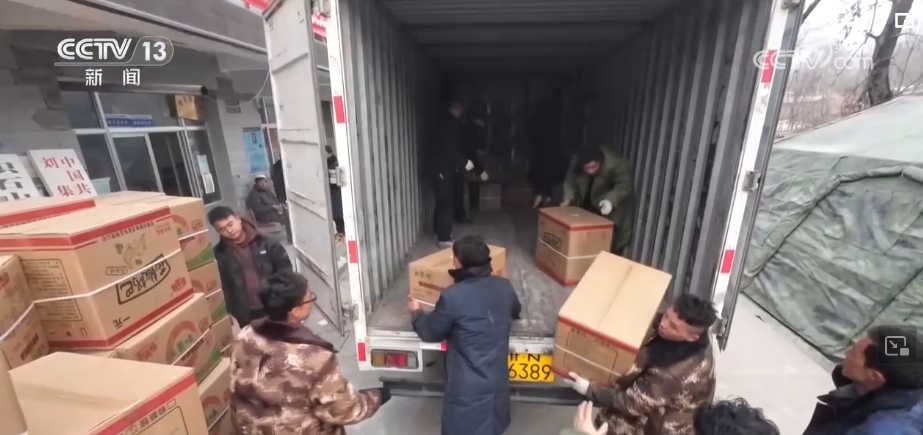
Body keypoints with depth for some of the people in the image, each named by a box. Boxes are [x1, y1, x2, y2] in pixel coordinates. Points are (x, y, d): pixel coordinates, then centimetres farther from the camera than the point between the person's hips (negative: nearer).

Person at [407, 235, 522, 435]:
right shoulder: (504, 287, -8)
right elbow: (516, 312, 15)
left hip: (467, 388, -5)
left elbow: (431, 332, -7)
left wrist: (416, 313, 12)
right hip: (498, 379, 5)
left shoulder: (452, 296, -24)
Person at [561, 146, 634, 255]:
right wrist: (568, 198, -27)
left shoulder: (615, 164, -35)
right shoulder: (576, 163, -23)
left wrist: (610, 200, -48)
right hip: (587, 201, 4)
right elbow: (570, 182, -11)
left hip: (613, 200, -4)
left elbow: (625, 186, -32)